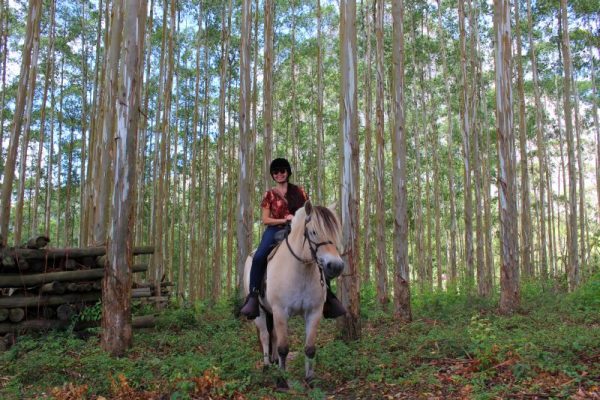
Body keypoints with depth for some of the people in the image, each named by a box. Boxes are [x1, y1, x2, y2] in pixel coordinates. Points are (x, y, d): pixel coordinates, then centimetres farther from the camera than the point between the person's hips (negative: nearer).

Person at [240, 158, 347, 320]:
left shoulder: (299, 192, 11)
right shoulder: (270, 195, 9)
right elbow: (265, 220, 2)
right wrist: (285, 220, -12)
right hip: (275, 230, -1)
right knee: (259, 257, -30)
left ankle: (329, 295, -7)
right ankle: (253, 296, -25)